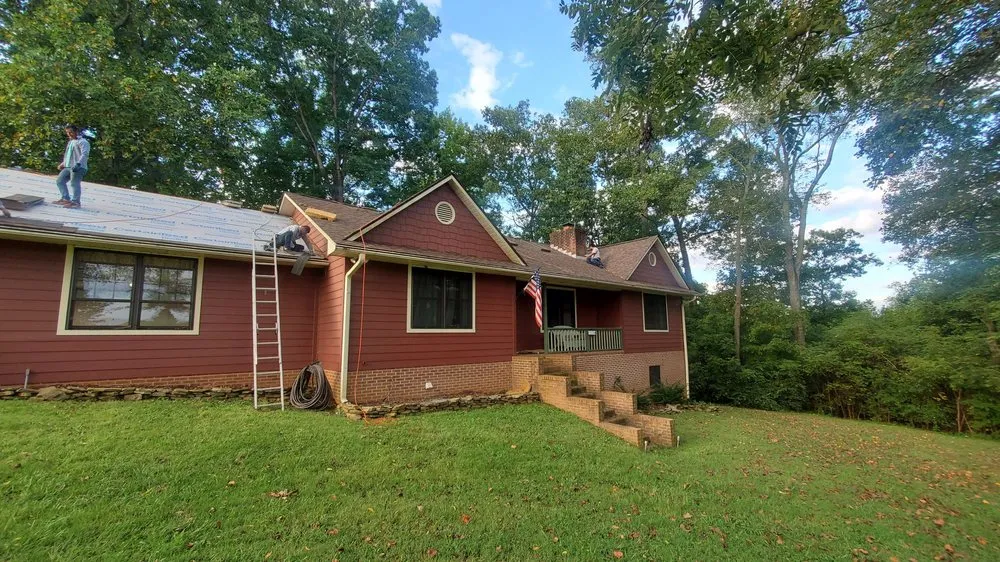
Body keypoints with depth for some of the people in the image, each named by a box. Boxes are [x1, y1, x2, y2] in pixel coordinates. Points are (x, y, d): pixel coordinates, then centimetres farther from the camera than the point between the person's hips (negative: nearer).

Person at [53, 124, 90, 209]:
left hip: (78, 168, -10)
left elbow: (84, 154, -20)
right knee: (59, 181, 11)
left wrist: (78, 164, -31)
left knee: (74, 184, -13)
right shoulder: (70, 142, 25)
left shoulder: (82, 142, -6)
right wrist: (63, 164, 34)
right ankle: (66, 199, 17)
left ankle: (75, 202, -11)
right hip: (68, 167, 10)